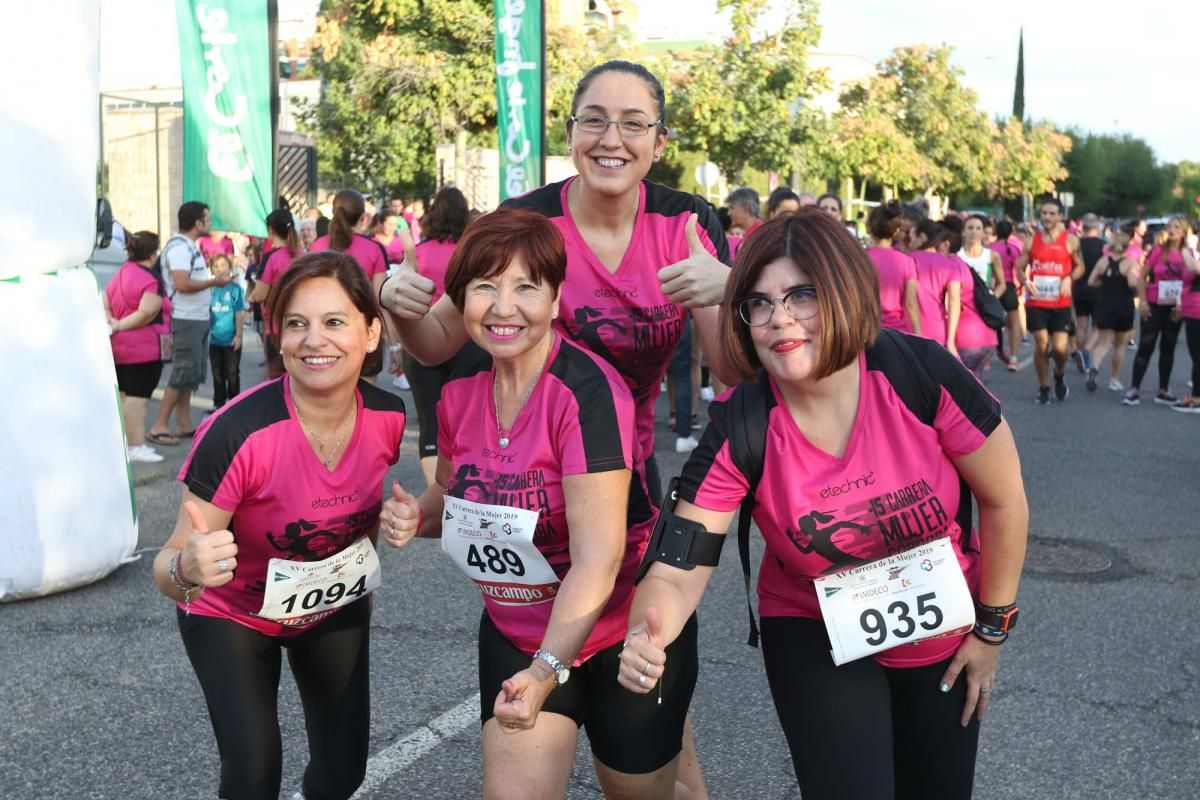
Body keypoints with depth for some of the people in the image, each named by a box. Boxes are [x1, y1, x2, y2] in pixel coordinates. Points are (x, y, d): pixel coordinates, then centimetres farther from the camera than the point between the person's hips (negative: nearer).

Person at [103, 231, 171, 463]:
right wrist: (121, 326, -15)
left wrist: (111, 322, -2)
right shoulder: (152, 278, -13)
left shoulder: (121, 274, 14)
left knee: (124, 394, 16)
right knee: (138, 396, -7)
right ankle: (136, 446, -5)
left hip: (119, 345, 9)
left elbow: (104, 302, 12)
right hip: (145, 346, -9)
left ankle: (125, 442, 23)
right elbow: (147, 313, -23)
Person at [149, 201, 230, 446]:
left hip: (198, 318, 10)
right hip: (186, 320, -10)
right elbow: (182, 284, -25)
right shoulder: (179, 247, -16)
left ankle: (184, 425, 18)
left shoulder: (189, 247, 15)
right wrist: (214, 282, -17)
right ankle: (159, 426, -3)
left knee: (191, 373, 13)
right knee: (183, 373, -8)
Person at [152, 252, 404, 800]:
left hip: (336, 609, 4)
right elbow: (170, 566, -31)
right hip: (233, 616, -3)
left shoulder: (388, 417, -19)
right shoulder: (237, 434, -34)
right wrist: (186, 570, -51)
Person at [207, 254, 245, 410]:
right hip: (215, 340, 4)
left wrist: (238, 335, -10)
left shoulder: (235, 289, -8)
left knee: (232, 373, 4)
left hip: (231, 340, -4)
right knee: (217, 374, 12)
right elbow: (208, 313, 8)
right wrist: (206, 332, 6)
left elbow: (240, 314, -8)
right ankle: (218, 403, 22)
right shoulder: (211, 289, 2)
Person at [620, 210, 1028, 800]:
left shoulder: (922, 374, -26)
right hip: (817, 639, -1)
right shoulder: (739, 430, -25)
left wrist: (992, 628, -4)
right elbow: (677, 571, -26)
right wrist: (645, 637, -48)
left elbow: (1004, 498, -12)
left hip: (944, 636, 2)